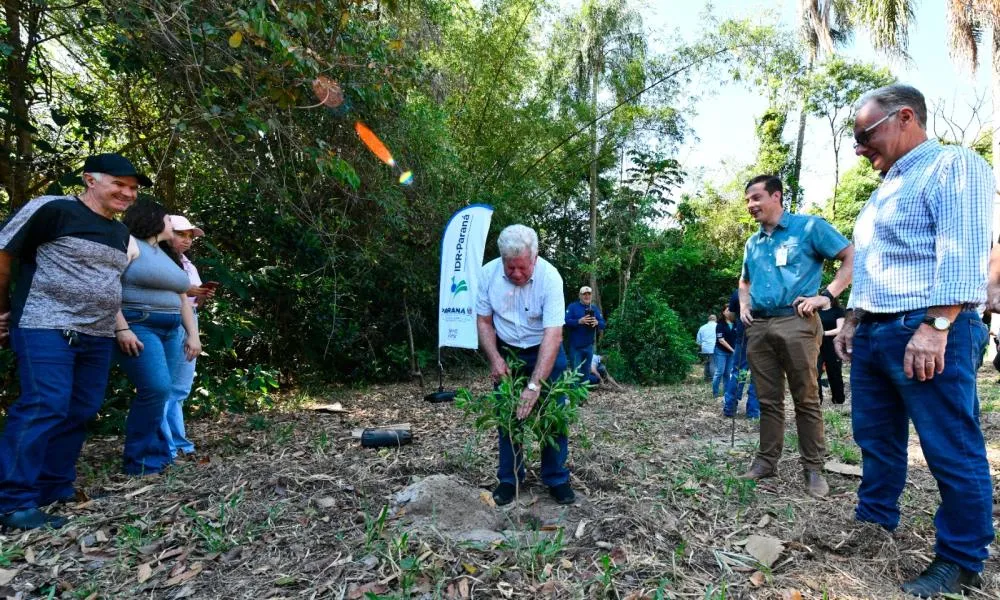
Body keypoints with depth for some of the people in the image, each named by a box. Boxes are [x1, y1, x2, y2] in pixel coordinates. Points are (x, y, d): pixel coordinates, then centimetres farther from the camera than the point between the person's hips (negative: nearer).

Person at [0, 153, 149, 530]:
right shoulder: (51, 209, -7)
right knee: (43, 407, -12)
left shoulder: (121, 234, 15)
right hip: (47, 327, -7)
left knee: (81, 412, 8)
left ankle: (56, 490, 19)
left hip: (98, 336, 7)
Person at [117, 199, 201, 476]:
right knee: (157, 389, -17)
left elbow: (182, 298, 23)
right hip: (138, 327, -8)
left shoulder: (169, 256, 23)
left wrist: (192, 334, 15)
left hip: (170, 331, 8)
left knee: (162, 392, 4)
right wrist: (121, 328, -20)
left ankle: (158, 454, 11)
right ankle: (141, 460, -5)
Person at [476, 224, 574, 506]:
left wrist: (535, 385, -37)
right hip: (507, 352, 2)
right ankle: (509, 479, 22)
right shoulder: (488, 273, -17)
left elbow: (553, 334, -31)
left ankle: (556, 480, 18)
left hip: (545, 352, -2)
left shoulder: (550, 277, -27)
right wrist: (495, 359, -16)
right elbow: (484, 320, -4)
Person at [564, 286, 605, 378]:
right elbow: (566, 321, -14)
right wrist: (579, 321, -28)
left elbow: (603, 324, 4)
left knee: (586, 371, 15)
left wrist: (597, 323, -19)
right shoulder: (572, 307, -1)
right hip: (575, 346, -4)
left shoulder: (595, 308, 12)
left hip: (589, 346, 5)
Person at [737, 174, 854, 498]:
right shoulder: (753, 242, 19)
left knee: (806, 399, 0)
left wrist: (827, 295, -11)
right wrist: (743, 304, 15)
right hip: (758, 327, 5)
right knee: (768, 399, 10)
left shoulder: (809, 226, 2)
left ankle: (813, 467, 10)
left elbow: (852, 257, -2)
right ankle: (767, 459, 18)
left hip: (796, 324, -5)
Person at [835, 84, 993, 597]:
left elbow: (964, 255, -17)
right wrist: (852, 321, 18)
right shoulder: (885, 189, 22)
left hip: (928, 332, -9)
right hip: (873, 333, 9)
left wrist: (936, 327, -24)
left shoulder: (953, 165, -5)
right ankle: (875, 520, 30)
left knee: (952, 450, 2)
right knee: (875, 437, 15)